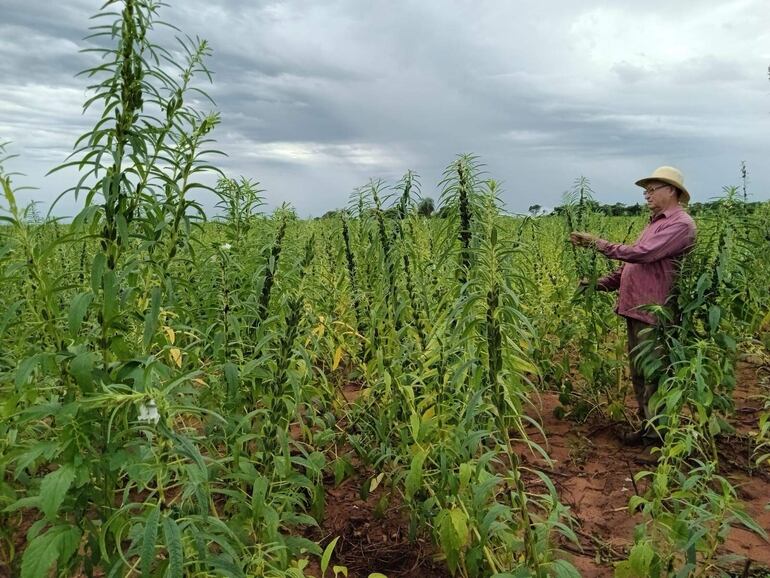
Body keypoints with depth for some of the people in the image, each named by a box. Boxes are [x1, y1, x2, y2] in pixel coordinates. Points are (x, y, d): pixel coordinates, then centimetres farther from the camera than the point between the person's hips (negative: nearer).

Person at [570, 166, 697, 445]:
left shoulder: (681, 224, -11)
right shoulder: (655, 223, 20)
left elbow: (642, 254, -23)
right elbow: (632, 263, 20)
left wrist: (598, 242, -18)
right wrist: (599, 284, 10)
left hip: (655, 314, -10)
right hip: (636, 310, 10)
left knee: (653, 376, -2)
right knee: (638, 373, 16)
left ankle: (658, 432, 11)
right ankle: (647, 425, 28)